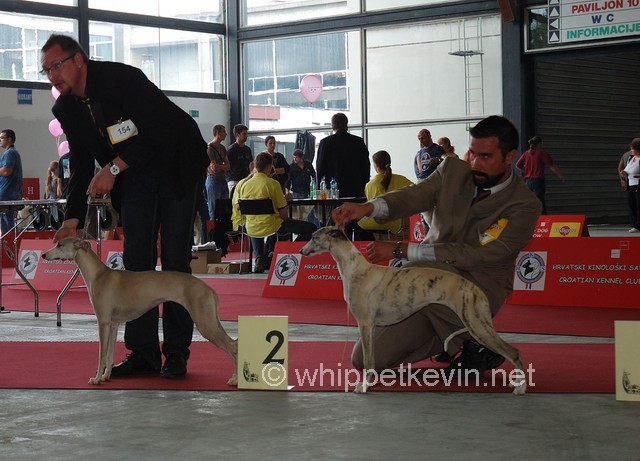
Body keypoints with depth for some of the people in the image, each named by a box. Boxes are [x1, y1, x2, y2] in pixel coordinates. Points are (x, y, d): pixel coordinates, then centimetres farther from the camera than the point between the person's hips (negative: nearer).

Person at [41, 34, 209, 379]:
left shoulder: (123, 78, -24)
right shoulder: (66, 109, -2)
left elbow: (160, 131, -27)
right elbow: (81, 166, 3)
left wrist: (114, 168, -28)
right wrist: (73, 219, -9)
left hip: (177, 166, -6)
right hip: (133, 177, 7)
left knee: (175, 259, -7)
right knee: (136, 259, -1)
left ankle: (176, 353, -4)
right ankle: (143, 352, 3)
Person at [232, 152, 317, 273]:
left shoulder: (242, 184, 0)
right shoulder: (273, 184, -12)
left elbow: (237, 207, 9)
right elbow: (283, 213, -11)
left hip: (251, 229, 6)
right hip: (270, 226, -6)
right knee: (311, 229, 2)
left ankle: (259, 259, 27)